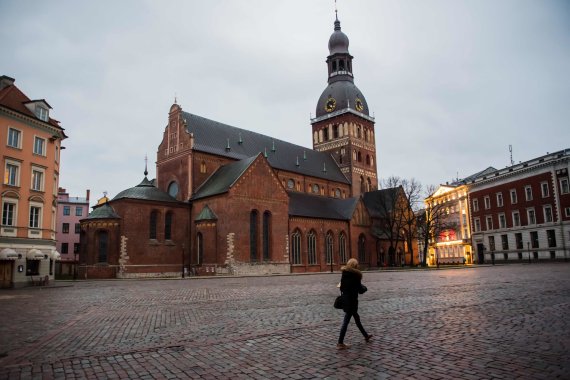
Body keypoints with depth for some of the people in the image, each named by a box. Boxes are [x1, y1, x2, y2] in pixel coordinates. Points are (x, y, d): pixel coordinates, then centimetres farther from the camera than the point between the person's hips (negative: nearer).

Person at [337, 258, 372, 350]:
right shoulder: (355, 275, -15)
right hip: (352, 301, -7)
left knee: (357, 318, 22)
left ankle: (366, 336, 39)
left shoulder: (344, 274, 4)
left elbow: (341, 287, 5)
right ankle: (340, 343, 2)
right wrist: (364, 287, 7)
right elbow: (360, 290, -12)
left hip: (345, 300, 7)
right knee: (346, 321, -2)